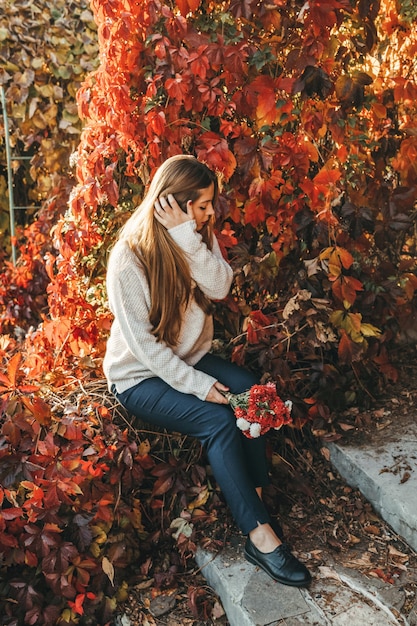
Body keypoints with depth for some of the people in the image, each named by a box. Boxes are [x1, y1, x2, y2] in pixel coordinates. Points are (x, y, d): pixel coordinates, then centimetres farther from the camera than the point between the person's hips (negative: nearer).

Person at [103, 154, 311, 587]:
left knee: (252, 394, -22)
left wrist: (188, 238, -28)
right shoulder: (128, 259, -20)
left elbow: (219, 287, -18)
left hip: (191, 357, 6)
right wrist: (200, 386, -23)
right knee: (218, 419, -27)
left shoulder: (198, 235, -1)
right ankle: (260, 536, -20)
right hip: (140, 378, -6)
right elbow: (143, 344, -21)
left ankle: (255, 500, -14)